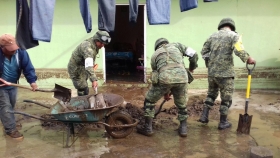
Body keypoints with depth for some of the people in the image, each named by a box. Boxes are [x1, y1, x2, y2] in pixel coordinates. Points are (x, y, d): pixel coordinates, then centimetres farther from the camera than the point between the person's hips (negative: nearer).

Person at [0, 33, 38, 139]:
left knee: (11, 105, 20)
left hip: (13, 85, 5)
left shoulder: (20, 51, -20)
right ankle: (10, 129, 4)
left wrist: (32, 81, -33)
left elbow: (28, 66, -20)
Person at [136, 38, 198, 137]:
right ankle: (183, 128, 32)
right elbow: (193, 54, 22)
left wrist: (165, 92, 45)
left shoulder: (155, 55, 31)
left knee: (149, 100, 22)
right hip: (181, 77, 1)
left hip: (165, 77, -1)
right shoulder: (176, 45, 30)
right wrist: (192, 68, 42)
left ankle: (148, 128, 26)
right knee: (182, 104, 27)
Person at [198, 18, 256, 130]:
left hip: (212, 72, 5)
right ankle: (223, 122, 18)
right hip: (225, 73, -5)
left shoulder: (213, 36, 11)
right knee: (226, 98, 9)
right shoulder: (234, 35, -4)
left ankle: (204, 116, 20)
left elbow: (204, 51, 10)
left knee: (211, 94, 23)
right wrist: (248, 59, -4)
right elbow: (239, 50, -19)